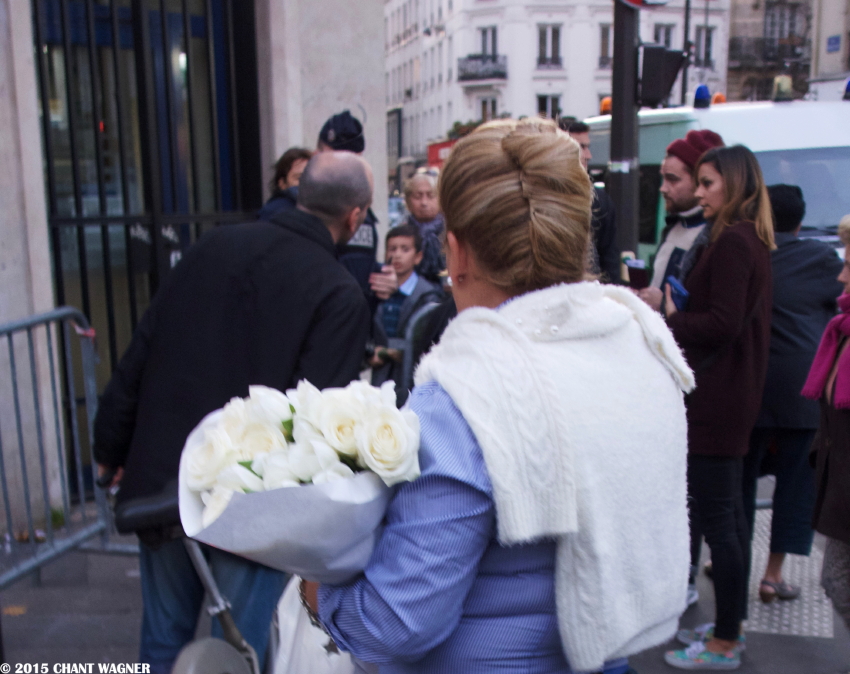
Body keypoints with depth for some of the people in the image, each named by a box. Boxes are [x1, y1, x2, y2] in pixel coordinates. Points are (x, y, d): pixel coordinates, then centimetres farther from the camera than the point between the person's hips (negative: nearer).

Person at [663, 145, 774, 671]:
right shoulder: (753, 239, 14)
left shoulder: (732, 241, -16)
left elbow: (721, 325, -21)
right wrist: (678, 313, 6)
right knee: (730, 513, 17)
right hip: (737, 391, 10)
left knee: (715, 518, -1)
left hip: (716, 398, -10)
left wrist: (670, 318, -8)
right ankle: (731, 624, 31)